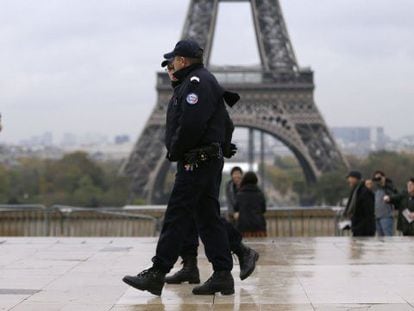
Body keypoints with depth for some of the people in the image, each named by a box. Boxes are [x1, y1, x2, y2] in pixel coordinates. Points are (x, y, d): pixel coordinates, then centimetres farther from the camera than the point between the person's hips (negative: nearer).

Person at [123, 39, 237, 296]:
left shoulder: (197, 82, -12)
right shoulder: (204, 80, 21)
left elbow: (191, 124, -23)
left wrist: (174, 152, -11)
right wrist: (177, 152, 14)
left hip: (197, 161, -11)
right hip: (209, 159, 11)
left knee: (177, 216, -9)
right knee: (208, 217, 9)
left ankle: (157, 274, -7)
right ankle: (223, 275, 9)